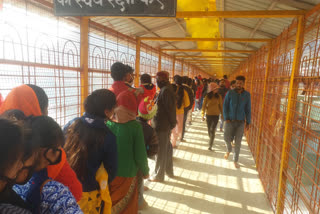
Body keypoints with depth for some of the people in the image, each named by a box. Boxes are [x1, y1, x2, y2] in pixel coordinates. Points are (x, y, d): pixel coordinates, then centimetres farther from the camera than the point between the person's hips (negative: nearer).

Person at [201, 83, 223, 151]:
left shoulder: (219, 96, -3)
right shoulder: (207, 96, -5)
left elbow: (221, 106, 3)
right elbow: (204, 105, -3)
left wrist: (222, 114, 5)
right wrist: (203, 115, -7)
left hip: (216, 115, -1)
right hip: (208, 115, 1)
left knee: (213, 130, -6)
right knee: (209, 129, 14)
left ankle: (210, 145, -5)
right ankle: (211, 140, 41)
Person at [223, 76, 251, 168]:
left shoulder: (247, 95, -1)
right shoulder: (230, 93, -3)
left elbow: (248, 109, 4)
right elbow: (225, 106, 0)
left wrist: (248, 122, 3)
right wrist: (226, 118, -8)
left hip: (241, 122, 0)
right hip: (230, 121, 0)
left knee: (238, 142, 3)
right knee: (227, 138, -2)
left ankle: (235, 160, 20)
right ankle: (229, 150, 33)